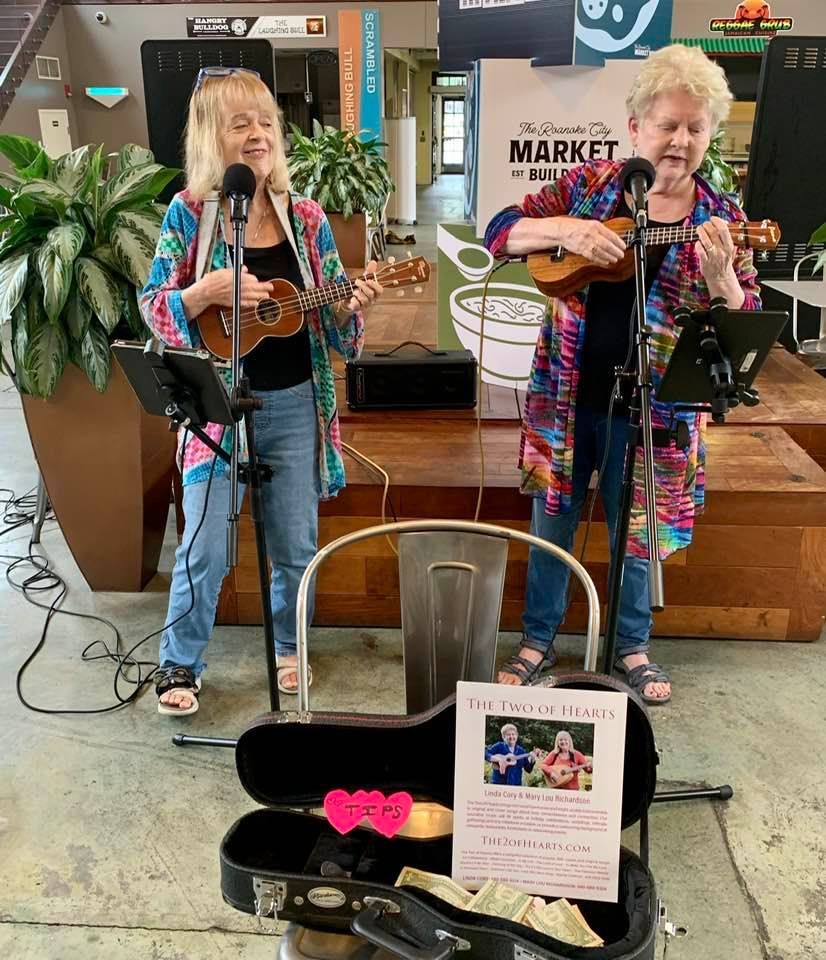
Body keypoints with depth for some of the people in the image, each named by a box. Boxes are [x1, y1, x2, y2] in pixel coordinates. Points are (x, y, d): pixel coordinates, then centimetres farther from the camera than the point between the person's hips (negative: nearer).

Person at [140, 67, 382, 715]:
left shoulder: (305, 217, 2)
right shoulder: (188, 213, -4)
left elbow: (331, 314, 5)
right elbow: (153, 308, -3)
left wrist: (354, 304, -16)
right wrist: (208, 291, -20)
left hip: (296, 404, 2)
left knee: (296, 545, 11)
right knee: (205, 549, 2)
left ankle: (288, 645, 36)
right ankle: (180, 663, 24)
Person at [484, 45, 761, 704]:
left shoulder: (721, 217, -2)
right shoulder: (589, 185, -1)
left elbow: (746, 326, -5)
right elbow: (499, 233, -3)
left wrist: (718, 273, -25)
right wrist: (564, 230, -21)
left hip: (648, 410, 0)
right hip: (567, 396, 1)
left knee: (635, 532, 14)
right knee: (552, 525, 13)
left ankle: (632, 648, 37)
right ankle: (538, 641, 32)